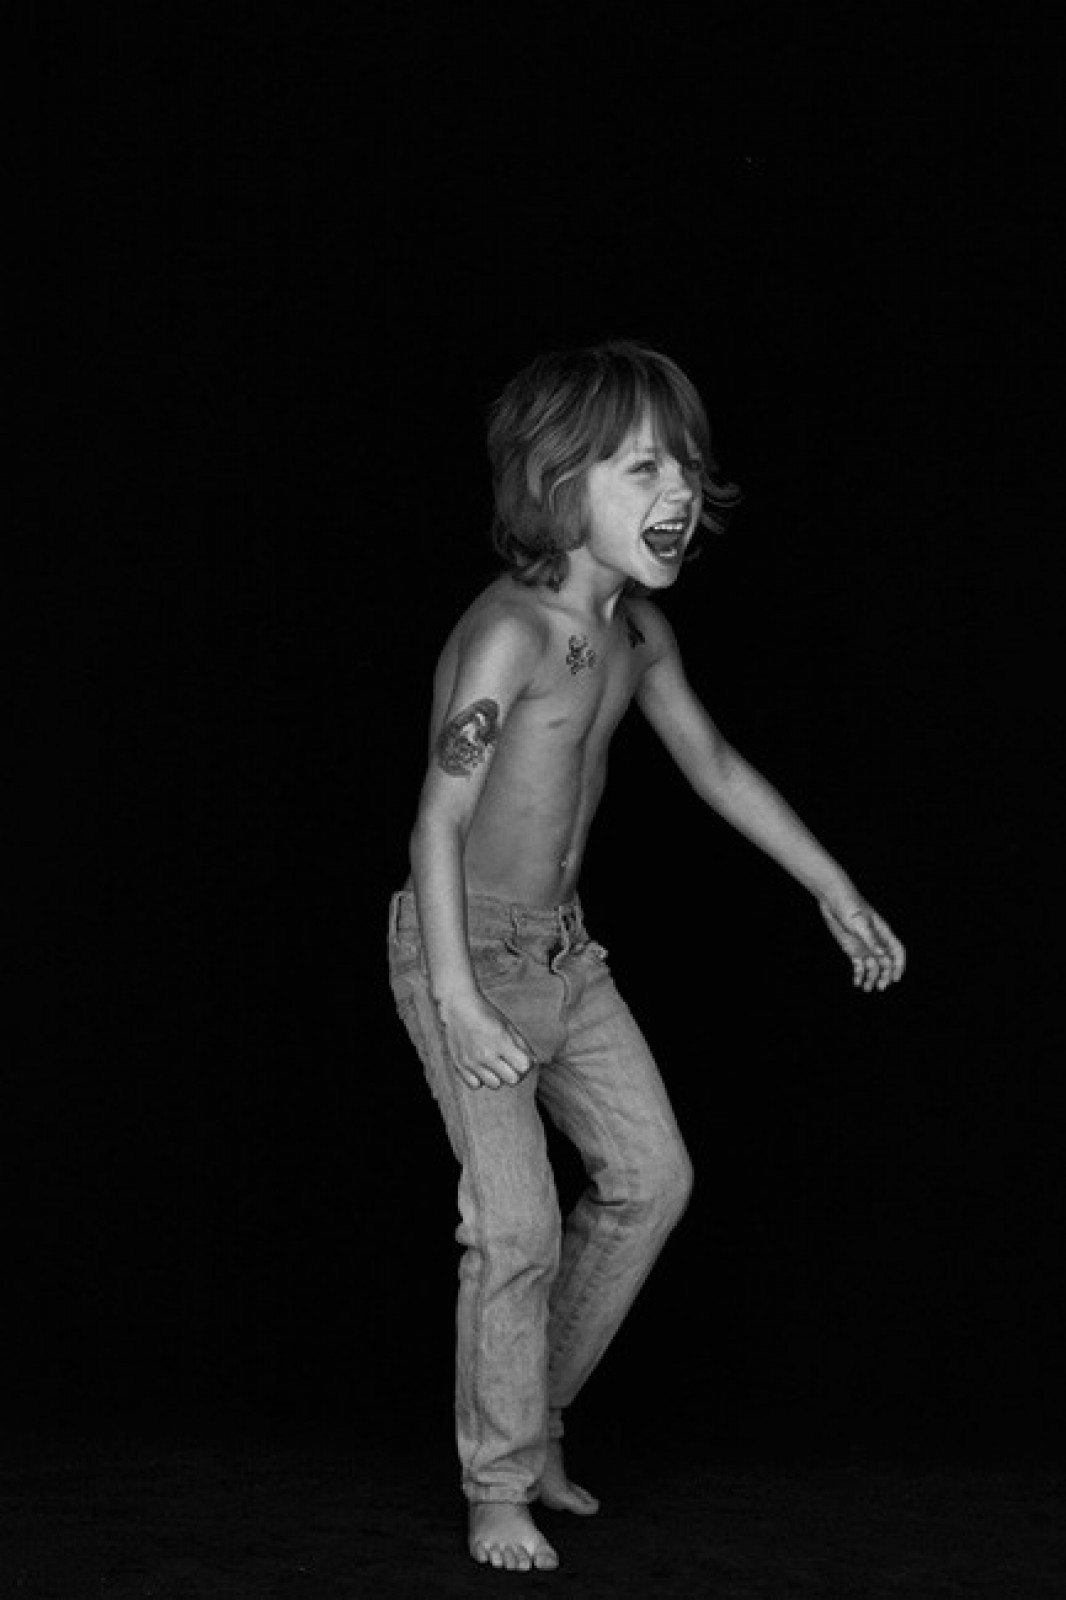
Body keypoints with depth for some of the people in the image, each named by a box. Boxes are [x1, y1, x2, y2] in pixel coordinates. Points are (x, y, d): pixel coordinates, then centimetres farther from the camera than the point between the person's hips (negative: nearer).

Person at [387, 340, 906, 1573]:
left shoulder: (636, 629, 1)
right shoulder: (510, 634, -25)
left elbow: (712, 764, 15)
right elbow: (439, 821, -25)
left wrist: (835, 892, 19)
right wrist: (459, 1002, -31)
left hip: (564, 952, 8)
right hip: (467, 952, -8)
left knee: (651, 1177, 9)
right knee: (516, 1227, -10)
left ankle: (529, 1411, 26)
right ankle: (502, 1489, 7)